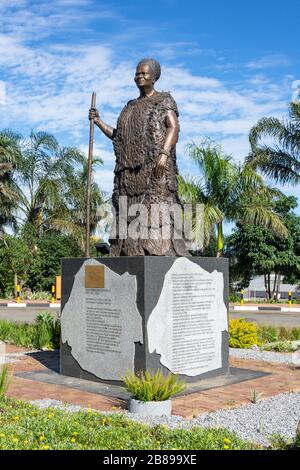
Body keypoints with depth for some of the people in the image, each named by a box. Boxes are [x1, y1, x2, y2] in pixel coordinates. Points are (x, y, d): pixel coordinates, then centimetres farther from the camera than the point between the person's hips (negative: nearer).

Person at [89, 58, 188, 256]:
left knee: (156, 209, -18)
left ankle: (165, 255, -22)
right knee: (130, 214, -3)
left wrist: (164, 153, -22)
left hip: (155, 165, -6)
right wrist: (99, 121, 13)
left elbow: (174, 127, -6)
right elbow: (118, 136, 25)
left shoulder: (164, 100, 9)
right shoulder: (131, 106, 27)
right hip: (131, 170, 6)